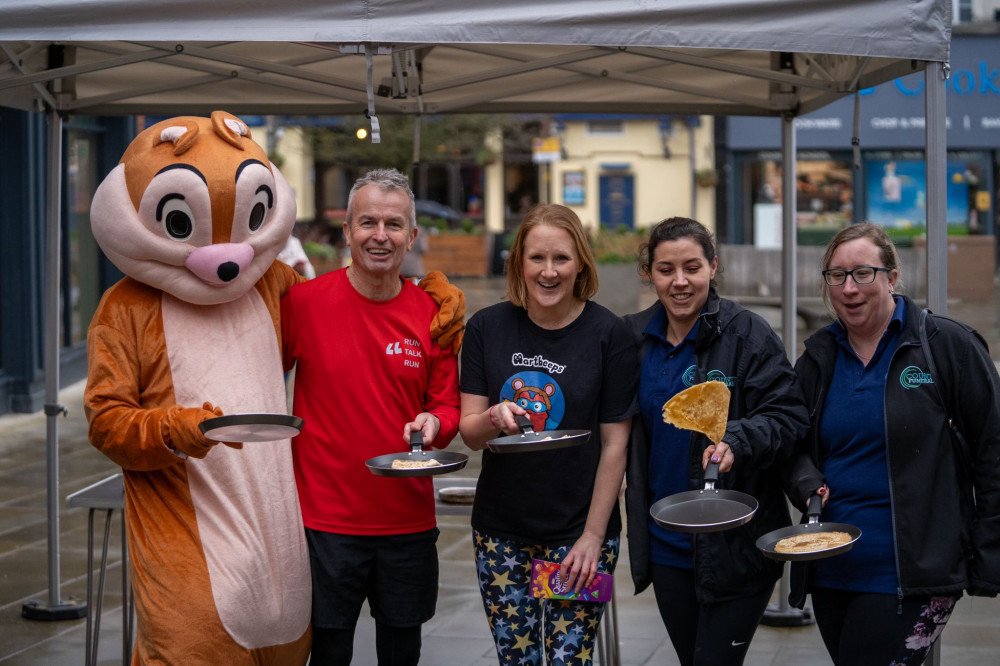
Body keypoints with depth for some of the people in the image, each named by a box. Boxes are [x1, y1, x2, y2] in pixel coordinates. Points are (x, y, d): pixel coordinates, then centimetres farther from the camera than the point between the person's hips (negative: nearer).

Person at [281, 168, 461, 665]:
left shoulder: (432, 314, 1)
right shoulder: (304, 301, -7)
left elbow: (447, 404, 9)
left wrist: (434, 424, -12)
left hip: (408, 519, 3)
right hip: (325, 517, -2)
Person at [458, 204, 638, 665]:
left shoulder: (608, 334, -7)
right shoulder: (486, 328, 0)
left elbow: (614, 444, -5)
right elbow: (470, 433, 0)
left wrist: (593, 536, -9)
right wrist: (492, 419, -23)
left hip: (580, 534, -2)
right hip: (502, 533, 2)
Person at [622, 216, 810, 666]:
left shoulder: (747, 334, -11)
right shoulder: (634, 337, 5)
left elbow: (788, 418, -15)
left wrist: (737, 440, -31)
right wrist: (631, 482, 9)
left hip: (735, 543, -5)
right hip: (665, 544, 5)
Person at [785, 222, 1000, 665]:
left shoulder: (946, 345, -6)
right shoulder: (818, 358, 9)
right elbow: (797, 445, 19)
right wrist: (806, 482, -5)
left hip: (911, 577, -6)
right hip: (830, 572, 6)